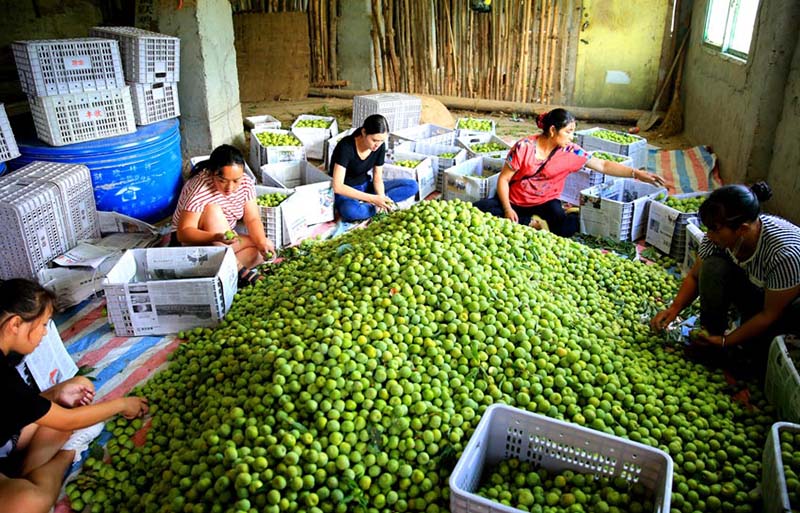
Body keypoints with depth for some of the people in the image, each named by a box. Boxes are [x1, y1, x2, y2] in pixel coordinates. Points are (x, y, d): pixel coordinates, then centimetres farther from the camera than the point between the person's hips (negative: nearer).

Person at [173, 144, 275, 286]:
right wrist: (216, 237, -49)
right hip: (195, 241, -5)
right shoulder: (198, 190, -29)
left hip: (226, 241, 5)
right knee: (213, 210, -33)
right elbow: (183, 233, -32)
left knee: (267, 247, -15)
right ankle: (237, 269, -33)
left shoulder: (246, 183, -12)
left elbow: (253, 219, -12)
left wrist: (262, 242, -32)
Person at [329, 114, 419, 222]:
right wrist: (373, 199, -34)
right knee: (350, 211, -44)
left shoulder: (380, 146, -8)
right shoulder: (346, 147, -25)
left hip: (365, 187, 7)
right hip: (344, 192, -6)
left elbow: (377, 178, -1)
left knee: (412, 185, -9)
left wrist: (381, 197, -24)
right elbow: (338, 187, -30)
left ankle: (364, 203, -17)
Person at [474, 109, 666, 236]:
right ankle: (528, 222, -12)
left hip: (544, 202, 0)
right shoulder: (524, 147, -17)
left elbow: (603, 165, -8)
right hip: (515, 201, 1)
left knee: (564, 227, -33)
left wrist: (636, 173, -17)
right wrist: (507, 209, -20)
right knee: (479, 209, -24)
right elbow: (504, 179, -12)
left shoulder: (571, 151, -9)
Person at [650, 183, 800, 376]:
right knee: (712, 267, -25)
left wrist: (726, 342, -24)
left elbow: (770, 314, -28)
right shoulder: (717, 236, -22)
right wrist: (674, 309, -21)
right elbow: (695, 276, -6)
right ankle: (712, 335, -12)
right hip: (751, 291, 4)